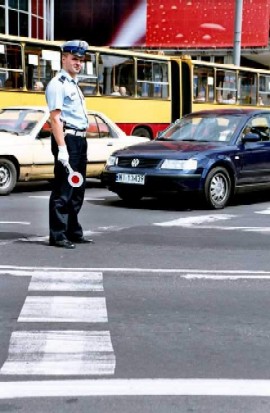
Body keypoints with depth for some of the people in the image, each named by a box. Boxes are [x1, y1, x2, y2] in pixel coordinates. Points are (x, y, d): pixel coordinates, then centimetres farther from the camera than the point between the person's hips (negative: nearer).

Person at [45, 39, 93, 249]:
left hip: (80, 139, 10)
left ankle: (73, 232, 21)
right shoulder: (58, 84, -7)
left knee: (77, 191, 13)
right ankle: (57, 235, -5)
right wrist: (62, 148, -23)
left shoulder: (74, 85, 21)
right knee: (63, 189, -9)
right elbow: (55, 118, -16)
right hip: (67, 138, -9)